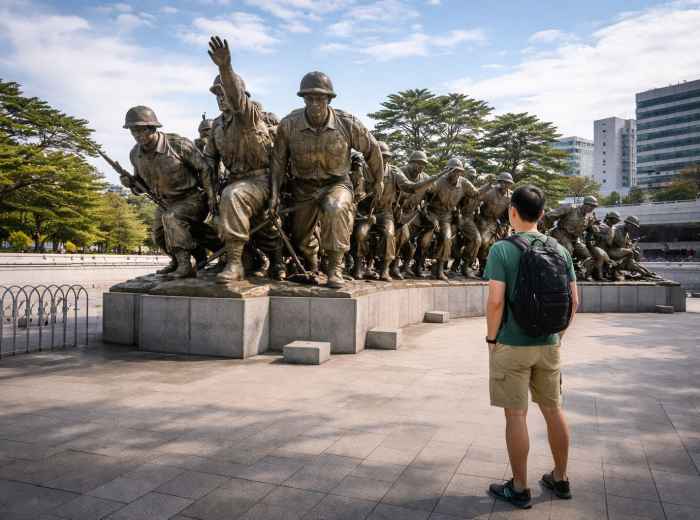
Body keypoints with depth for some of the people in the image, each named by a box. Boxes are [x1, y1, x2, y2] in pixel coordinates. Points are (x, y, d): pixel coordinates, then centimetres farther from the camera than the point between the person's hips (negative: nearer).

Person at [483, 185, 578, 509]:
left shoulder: (502, 249, -12)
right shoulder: (560, 250, 3)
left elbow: (496, 301, -18)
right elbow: (573, 301, 4)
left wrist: (491, 338, -5)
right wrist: (558, 334, 15)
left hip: (512, 345, -5)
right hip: (548, 345, 5)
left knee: (516, 414, 4)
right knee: (553, 410, 17)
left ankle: (519, 489, 16)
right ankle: (560, 479, 32)